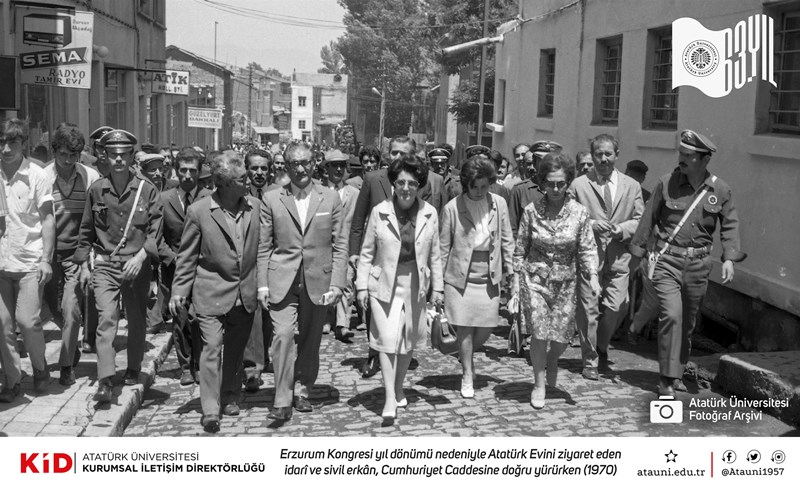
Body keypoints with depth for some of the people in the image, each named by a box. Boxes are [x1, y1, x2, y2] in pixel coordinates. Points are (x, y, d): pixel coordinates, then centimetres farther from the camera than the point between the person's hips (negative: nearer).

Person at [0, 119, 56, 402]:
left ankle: (40, 367, 17)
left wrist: (46, 259, -9)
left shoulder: (37, 176, -5)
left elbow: (47, 220, -2)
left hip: (30, 261, -3)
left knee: (27, 320, -8)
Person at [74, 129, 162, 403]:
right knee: (106, 319, -11)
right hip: (105, 265, 0)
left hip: (137, 265, 0)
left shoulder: (146, 189, -3)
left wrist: (140, 256, -17)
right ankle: (105, 381, -14)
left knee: (136, 320, 12)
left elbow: (155, 229, -4)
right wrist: (82, 264, 10)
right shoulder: (96, 189, 2)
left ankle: (133, 369, 31)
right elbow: (86, 231, 11)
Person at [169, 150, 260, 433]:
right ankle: (210, 410, -2)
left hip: (245, 294, 3)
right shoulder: (198, 211, -9)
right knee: (212, 348, -7)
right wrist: (179, 291, -7)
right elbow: (187, 256, -2)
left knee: (235, 350, 14)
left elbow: (261, 248, 8)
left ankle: (230, 397, 30)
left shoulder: (255, 207, -1)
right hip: (212, 294, -3)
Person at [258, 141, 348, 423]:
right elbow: (264, 247, 6)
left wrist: (337, 283, -4)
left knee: (310, 340, 9)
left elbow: (339, 245, 4)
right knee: (283, 335, -12)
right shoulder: (272, 200, 4)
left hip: (318, 281, 1)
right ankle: (282, 401, -7)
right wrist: (262, 284, -1)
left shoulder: (331, 199, 5)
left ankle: (302, 392, 26)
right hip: (282, 282, -1)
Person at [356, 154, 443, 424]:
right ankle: (390, 399, -3)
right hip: (384, 284, -2)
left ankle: (399, 389, 32)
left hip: (415, 286, 3)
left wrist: (438, 286, 5)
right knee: (387, 339, -8)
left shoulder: (429, 213, -2)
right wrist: (362, 285, -4)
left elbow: (435, 254, 5)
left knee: (409, 340, 13)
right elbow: (367, 252, -1)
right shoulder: (379, 212, -7)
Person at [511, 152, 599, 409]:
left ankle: (552, 360, 40)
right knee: (539, 333, -6)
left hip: (566, 281, 1)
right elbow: (520, 251, 1)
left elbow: (588, 249, -2)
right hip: (535, 278, -1)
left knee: (562, 336, 4)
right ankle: (539, 385, 12)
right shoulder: (532, 211, -5)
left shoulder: (579, 212, -5)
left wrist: (593, 276, -18)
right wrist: (515, 287, 0)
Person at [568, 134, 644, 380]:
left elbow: (640, 220, 10)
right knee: (589, 309, 0)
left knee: (616, 308, -6)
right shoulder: (579, 185, 5)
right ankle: (590, 361, 13)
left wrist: (620, 229, -9)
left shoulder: (631, 186, 11)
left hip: (618, 256, 2)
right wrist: (591, 224, -13)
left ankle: (601, 347, 23)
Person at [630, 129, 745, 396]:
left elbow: (729, 226, 7)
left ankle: (677, 374, 29)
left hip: (698, 264, 3)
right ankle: (667, 379, -9)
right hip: (666, 260, -2)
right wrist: (637, 252, 7)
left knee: (688, 322, 12)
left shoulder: (721, 190, 0)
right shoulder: (666, 183, -4)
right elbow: (648, 219, 4)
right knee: (671, 315, -17)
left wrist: (730, 257, -7)